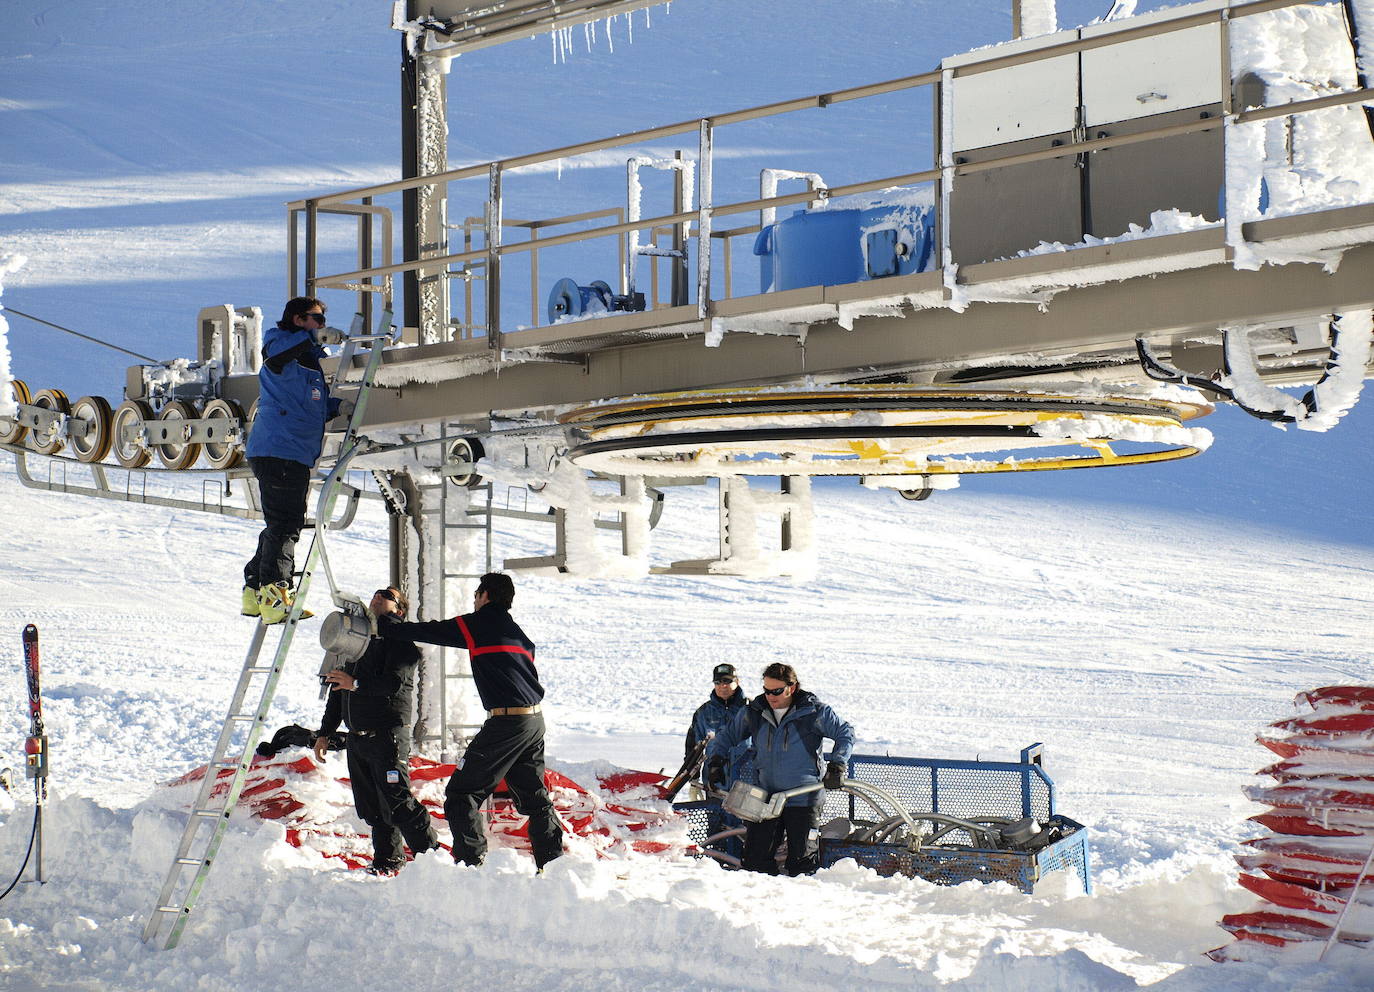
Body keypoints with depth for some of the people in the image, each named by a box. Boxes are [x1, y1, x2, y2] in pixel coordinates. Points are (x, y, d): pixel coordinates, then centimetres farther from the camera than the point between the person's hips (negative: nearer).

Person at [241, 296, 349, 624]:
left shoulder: (309, 360, 25)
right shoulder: (284, 347, -4)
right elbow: (274, 353, -30)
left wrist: (337, 406, 13)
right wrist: (313, 336, -33)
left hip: (296, 454, 10)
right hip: (278, 451, -10)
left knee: (283, 525, 14)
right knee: (284, 524, -15)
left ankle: (255, 594, 20)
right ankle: (273, 594, -19)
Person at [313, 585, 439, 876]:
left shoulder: (399, 638, -3)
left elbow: (396, 682, -19)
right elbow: (338, 690, 26)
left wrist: (357, 684, -30)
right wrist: (325, 732, 23)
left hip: (388, 734, -8)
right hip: (357, 738, 8)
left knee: (396, 802, -13)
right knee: (371, 807, 8)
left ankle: (430, 853, -6)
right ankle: (387, 859, 16)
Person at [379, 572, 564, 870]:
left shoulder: (479, 623, -2)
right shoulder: (517, 631, 20)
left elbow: (429, 632, 1)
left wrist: (380, 628, 10)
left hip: (507, 721, -8)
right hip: (535, 720, 8)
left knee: (462, 794, -3)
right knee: (534, 797, 18)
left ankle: (471, 864, -11)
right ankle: (552, 862, 19)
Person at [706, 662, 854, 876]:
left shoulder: (813, 712, -7)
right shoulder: (753, 712, 4)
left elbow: (845, 734, 1)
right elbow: (727, 735, 18)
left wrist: (837, 766, -10)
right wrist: (715, 760, 4)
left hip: (803, 800, -4)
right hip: (765, 798, 4)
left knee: (801, 859, 0)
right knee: (755, 857, 1)